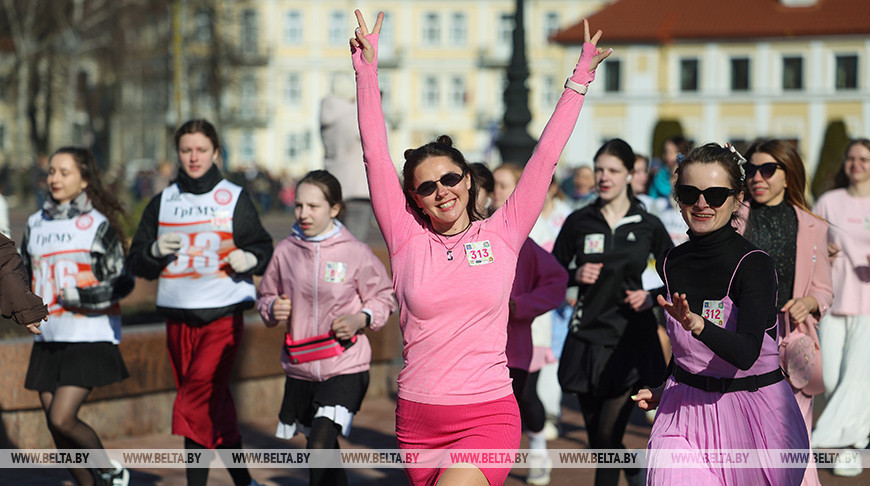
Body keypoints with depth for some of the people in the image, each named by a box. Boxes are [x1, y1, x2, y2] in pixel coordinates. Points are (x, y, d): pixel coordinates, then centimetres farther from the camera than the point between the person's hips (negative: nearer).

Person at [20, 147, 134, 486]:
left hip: (91, 337, -6)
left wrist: (81, 297, -17)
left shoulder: (98, 225, -4)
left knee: (61, 419, -15)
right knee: (58, 431, 5)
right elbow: (23, 276, 22)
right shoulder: (35, 224, 11)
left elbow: (122, 283, -6)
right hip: (48, 339, 6)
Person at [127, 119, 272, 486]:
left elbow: (263, 249, 5)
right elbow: (137, 262, 9)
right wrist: (156, 251, -12)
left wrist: (248, 259, -17)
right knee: (216, 406, 9)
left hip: (222, 316, -4)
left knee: (197, 405, -15)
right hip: (178, 316, 4)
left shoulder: (235, 199, 3)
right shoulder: (163, 202, 11)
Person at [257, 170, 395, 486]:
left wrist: (361, 319, -14)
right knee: (322, 449, 17)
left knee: (320, 445, -22)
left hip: (346, 368, -4)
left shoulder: (355, 253, -8)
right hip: (300, 370, 4)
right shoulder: (285, 251, 1)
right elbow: (265, 296, 16)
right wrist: (273, 309, -6)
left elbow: (384, 297, 4)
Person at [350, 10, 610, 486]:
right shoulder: (407, 240, 4)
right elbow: (375, 156, 0)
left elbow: (545, 159, 5)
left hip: (488, 418, -2)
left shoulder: (502, 235, 4)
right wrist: (367, 69, -4)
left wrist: (579, 80, 6)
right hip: (417, 423, 2)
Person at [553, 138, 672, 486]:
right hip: (587, 337, 2)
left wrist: (653, 297, -5)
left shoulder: (648, 226, 1)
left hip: (631, 340, -2)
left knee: (609, 435, -15)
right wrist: (576, 277, -10)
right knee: (597, 440, 10)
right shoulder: (578, 222, 4)